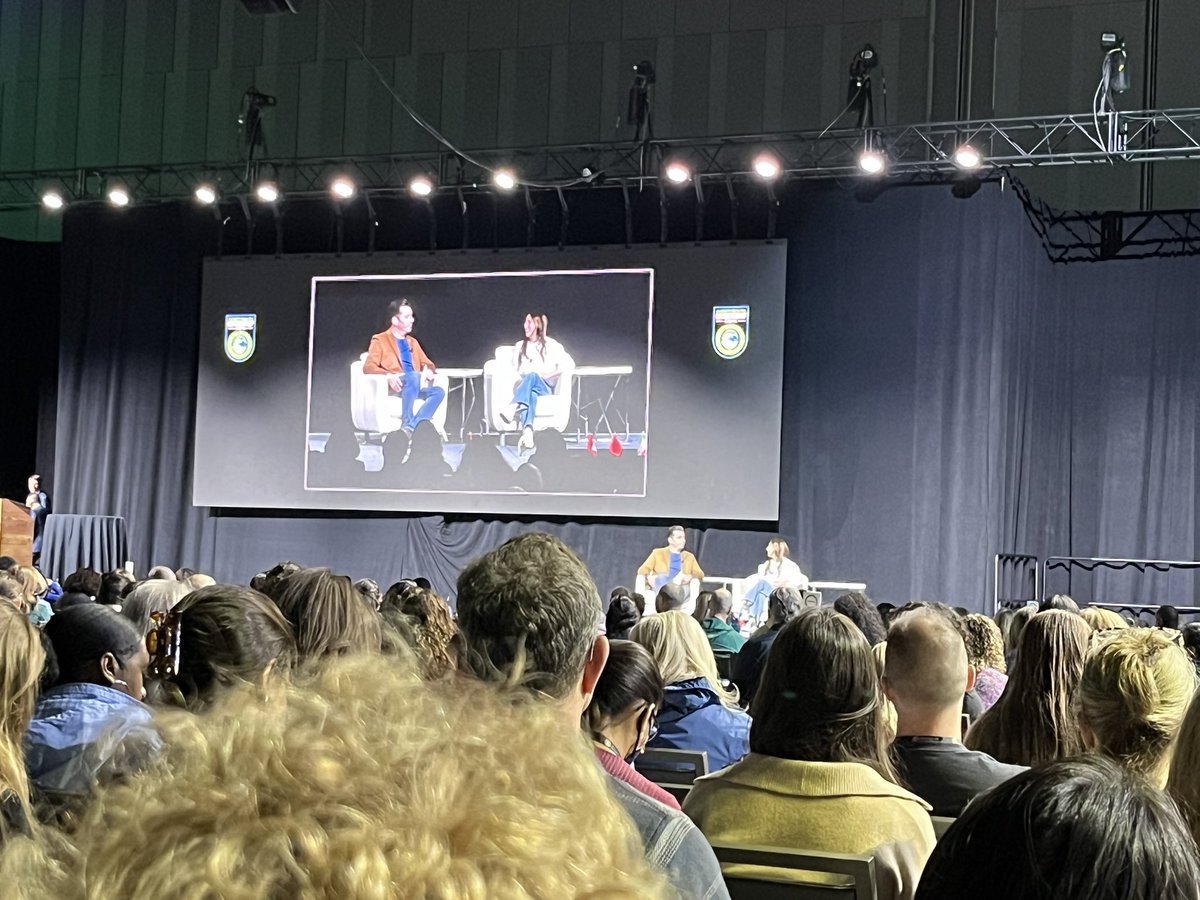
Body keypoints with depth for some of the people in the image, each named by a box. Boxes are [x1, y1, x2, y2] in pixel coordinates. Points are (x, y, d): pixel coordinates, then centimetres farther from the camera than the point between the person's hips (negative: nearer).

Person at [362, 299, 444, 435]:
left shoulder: (413, 342, 30)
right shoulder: (380, 340, 11)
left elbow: (428, 364, 28)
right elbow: (368, 367, -2)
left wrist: (428, 371, 1)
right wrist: (388, 376, -23)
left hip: (415, 388, 6)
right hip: (393, 387, -6)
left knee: (439, 392, -27)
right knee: (413, 376, -38)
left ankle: (411, 428, -44)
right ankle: (407, 425, -43)